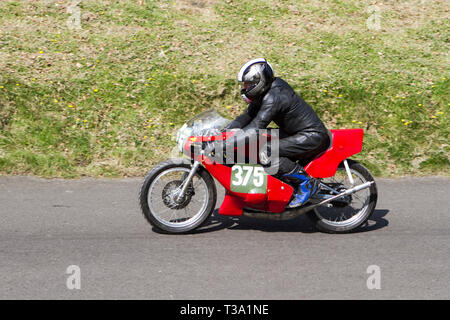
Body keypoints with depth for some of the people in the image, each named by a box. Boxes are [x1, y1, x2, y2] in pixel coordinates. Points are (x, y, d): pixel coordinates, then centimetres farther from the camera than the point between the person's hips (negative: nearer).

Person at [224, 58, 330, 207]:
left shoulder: (273, 97, -22)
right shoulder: (269, 89, 8)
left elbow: (256, 128, -29)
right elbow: (248, 115, 13)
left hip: (312, 137, -11)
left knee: (266, 154, -24)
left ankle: (305, 182, -13)